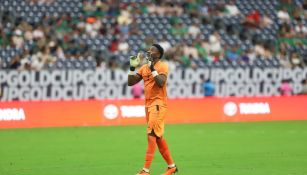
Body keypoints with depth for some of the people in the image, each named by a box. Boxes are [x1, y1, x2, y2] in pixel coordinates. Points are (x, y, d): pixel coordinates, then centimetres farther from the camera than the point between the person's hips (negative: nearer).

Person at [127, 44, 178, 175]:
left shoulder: (162, 66, -6)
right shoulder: (144, 67, 14)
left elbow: (161, 83, -22)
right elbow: (130, 82, 11)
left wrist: (152, 68, -22)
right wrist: (132, 67, 0)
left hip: (158, 105, -8)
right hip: (148, 105, 8)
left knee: (152, 135, -14)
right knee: (158, 137, 12)